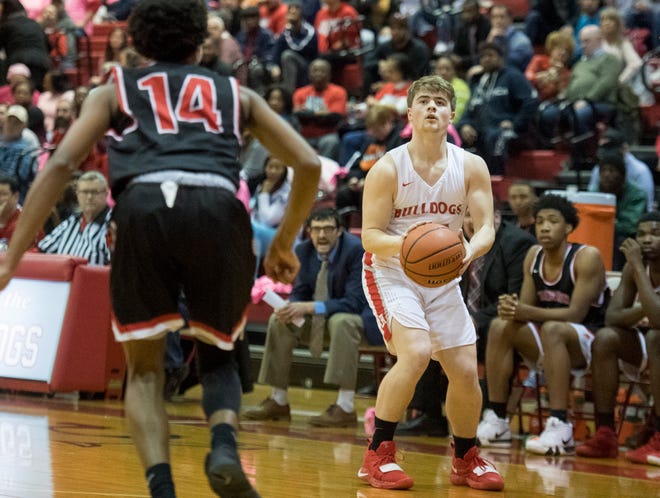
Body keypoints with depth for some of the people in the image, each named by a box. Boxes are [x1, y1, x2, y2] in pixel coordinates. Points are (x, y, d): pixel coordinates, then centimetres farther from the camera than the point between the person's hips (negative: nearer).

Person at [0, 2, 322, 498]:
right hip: (217, 208, 1)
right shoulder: (237, 94, 31)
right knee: (217, 356, 22)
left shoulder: (114, 91, 27)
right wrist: (284, 244, 37)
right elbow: (309, 165, 24)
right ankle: (224, 446, -8)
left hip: (144, 205, -1)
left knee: (144, 369, 16)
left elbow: (60, 165, 13)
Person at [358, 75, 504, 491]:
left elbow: (487, 227, -10)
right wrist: (407, 243, -37)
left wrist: (469, 250, -33)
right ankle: (378, 455, -15)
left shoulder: (471, 167, -6)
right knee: (415, 352, -27)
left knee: (466, 371, 3)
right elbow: (370, 236, -16)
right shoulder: (388, 169, -15)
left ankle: (466, 460, 27)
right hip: (390, 273, -4)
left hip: (442, 278, 4)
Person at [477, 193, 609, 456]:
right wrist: (512, 309, -23)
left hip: (590, 343, -7)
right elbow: (526, 306, 3)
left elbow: (576, 314, -24)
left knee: (553, 328, -36)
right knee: (500, 326, -13)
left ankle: (560, 428, -43)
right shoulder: (534, 256, 4)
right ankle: (496, 422, -15)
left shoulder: (587, 257, -16)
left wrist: (526, 312, -35)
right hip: (550, 345, 7)